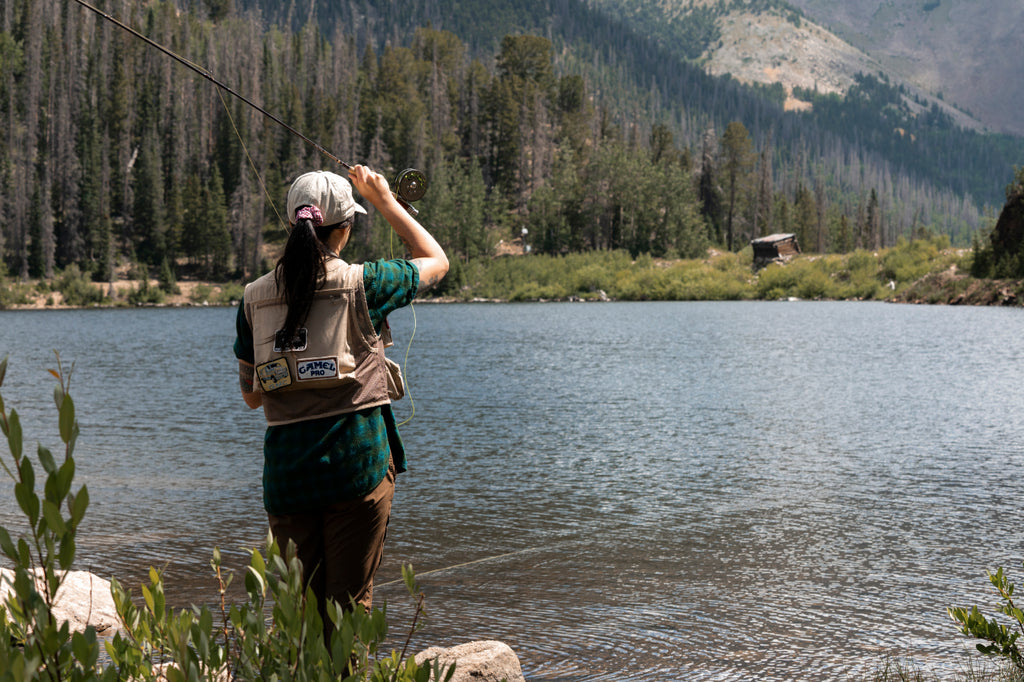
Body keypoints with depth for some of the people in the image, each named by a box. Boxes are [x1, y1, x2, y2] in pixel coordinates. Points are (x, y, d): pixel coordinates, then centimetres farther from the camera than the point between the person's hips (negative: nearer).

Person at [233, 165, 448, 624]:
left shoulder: (255, 297, 4)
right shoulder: (363, 284, -5)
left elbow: (251, 397, 13)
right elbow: (435, 261, 15)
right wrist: (384, 199, 21)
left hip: (286, 471, 3)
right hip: (358, 463, -3)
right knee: (349, 604, 3)